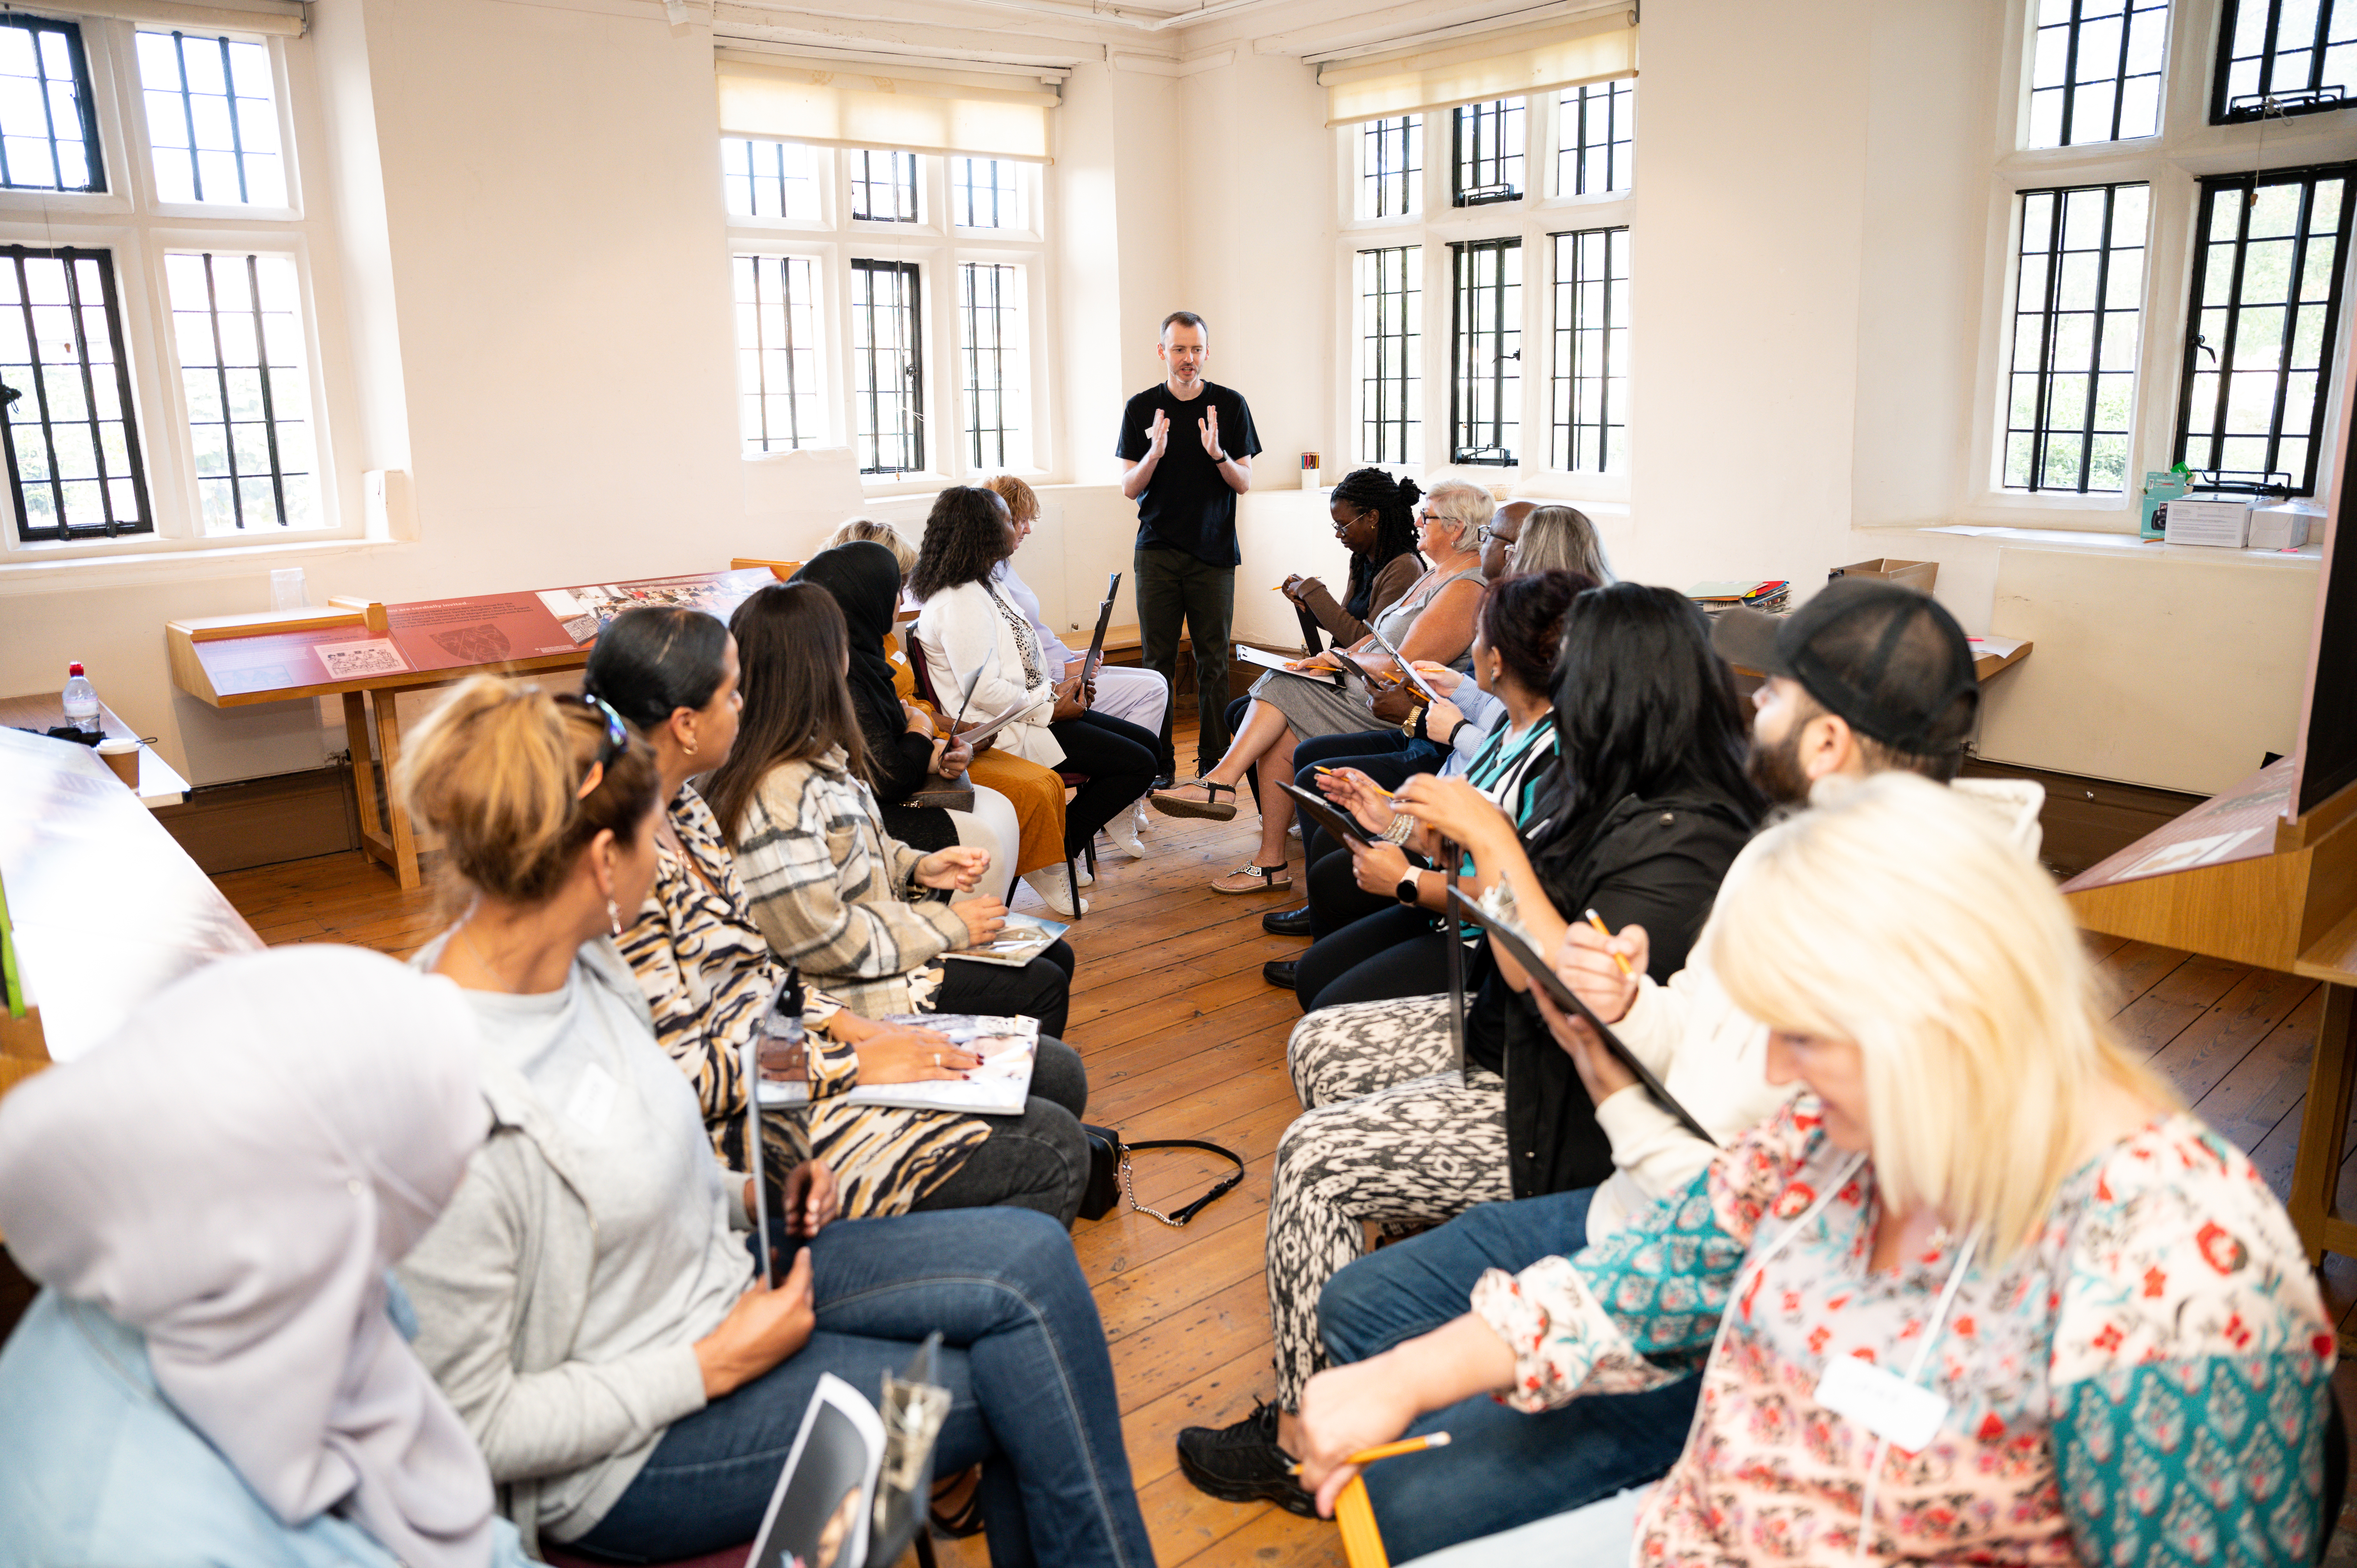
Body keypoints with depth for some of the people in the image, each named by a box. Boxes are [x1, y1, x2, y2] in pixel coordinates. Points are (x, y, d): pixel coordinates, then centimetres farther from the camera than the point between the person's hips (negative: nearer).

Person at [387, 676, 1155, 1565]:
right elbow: (471, 1424, -21)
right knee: (1015, 1388, -10)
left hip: (723, 1280, 8)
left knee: (1030, 1253, -8)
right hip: (627, 1450, -8)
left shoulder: (581, 964, -3)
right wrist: (714, 1366, -19)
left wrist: (750, 1196, -1)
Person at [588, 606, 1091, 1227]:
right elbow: (679, 1071, -23)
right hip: (749, 1122, -10)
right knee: (1051, 1153, -12)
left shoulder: (679, 804, 6)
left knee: (1056, 1072, 10)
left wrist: (844, 1022, -1)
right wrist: (852, 1065, -18)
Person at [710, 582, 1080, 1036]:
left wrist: (919, 868, 0)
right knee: (1043, 987, -6)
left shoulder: (815, 753, 4)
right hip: (841, 992, -10)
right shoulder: (777, 795, -28)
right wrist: (947, 927, -18)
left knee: (1055, 956, 11)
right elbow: (820, 938, -27)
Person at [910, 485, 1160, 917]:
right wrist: (1051, 709, -16)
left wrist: (1054, 686, 5)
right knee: (1138, 765, -14)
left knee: (1146, 742, 8)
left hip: (1029, 709, 11)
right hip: (1003, 730, -11)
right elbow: (984, 691, -25)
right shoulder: (959, 602, -20)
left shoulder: (981, 586, 13)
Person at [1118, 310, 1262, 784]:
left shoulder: (1230, 405, 4)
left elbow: (1244, 483, 3)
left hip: (1214, 551, 0)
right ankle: (1159, 763, 7)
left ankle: (1214, 762, 8)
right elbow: (1129, 488, 4)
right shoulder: (1141, 408, 5)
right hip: (1157, 552, 0)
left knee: (1214, 661, 1)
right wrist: (1155, 453, -16)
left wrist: (1218, 453, -16)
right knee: (1158, 660, 1)